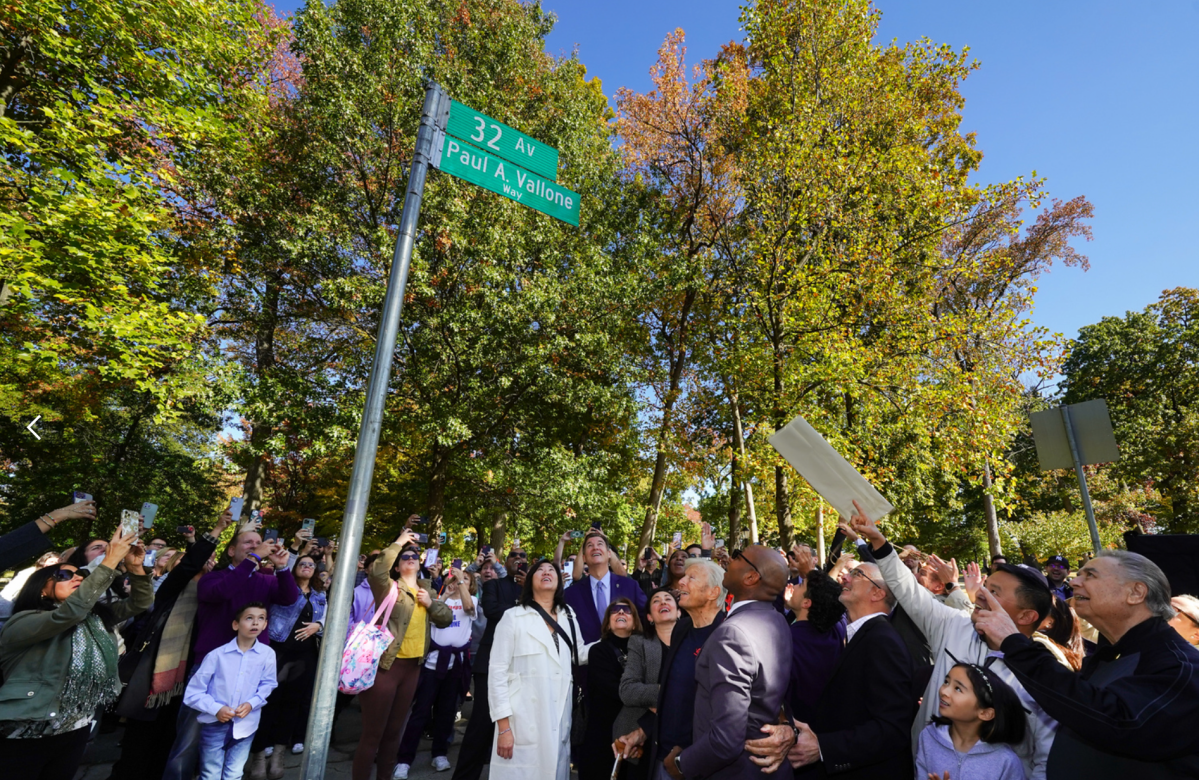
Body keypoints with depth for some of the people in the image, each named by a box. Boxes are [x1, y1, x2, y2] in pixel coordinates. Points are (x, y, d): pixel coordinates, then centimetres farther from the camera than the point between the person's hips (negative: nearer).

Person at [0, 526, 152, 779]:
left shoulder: (94, 616, 5)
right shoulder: (21, 623, -14)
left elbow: (141, 602, 2)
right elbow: (69, 612, -33)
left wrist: (136, 567, -16)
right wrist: (110, 562, -34)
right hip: (25, 735, -6)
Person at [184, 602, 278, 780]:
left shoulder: (267, 654, -10)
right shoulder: (217, 655, -13)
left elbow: (267, 685, 2)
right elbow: (193, 693, -6)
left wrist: (252, 703, -14)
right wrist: (216, 709, -17)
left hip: (245, 725, 1)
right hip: (215, 724, -1)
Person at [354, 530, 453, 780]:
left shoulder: (426, 589, 11)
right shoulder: (389, 587, -6)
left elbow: (447, 618, 10)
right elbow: (376, 571, -28)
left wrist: (431, 603, -6)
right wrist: (398, 543, -22)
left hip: (412, 666, 6)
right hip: (385, 664, -6)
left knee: (394, 732, 18)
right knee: (373, 733, 1)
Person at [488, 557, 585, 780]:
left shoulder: (568, 616, 8)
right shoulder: (514, 617, -5)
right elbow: (497, 672, -7)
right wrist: (503, 727, -11)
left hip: (560, 720, 4)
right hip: (523, 722, -4)